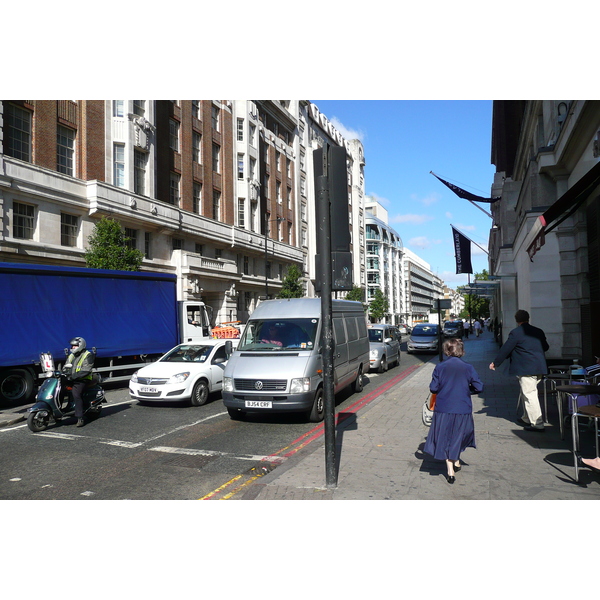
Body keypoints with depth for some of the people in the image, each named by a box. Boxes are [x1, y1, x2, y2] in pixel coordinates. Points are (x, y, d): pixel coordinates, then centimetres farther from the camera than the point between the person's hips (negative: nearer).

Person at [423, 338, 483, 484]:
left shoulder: (440, 367, -6)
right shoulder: (468, 368, -5)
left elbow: (433, 388, -7)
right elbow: (479, 387, -5)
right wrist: (466, 389, 13)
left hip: (443, 409, -1)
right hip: (463, 410, 1)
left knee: (445, 439, 9)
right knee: (458, 436, 22)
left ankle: (450, 471, 7)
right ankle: (456, 462, 35)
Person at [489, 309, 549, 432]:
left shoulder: (515, 333, -9)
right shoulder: (538, 331, 11)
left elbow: (505, 349, -6)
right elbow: (546, 347, 22)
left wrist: (495, 363, 5)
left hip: (526, 369, -8)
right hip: (540, 368, 8)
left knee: (529, 395, -3)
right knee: (526, 393, 20)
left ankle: (537, 424, -3)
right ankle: (527, 418, 30)